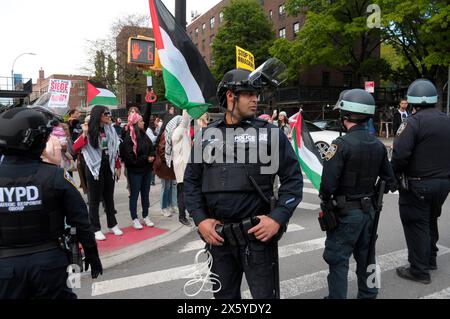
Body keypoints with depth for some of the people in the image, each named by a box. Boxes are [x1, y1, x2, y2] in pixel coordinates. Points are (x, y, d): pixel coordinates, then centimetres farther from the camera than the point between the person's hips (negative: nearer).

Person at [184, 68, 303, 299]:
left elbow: (293, 178, -3)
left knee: (264, 294, 9)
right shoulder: (207, 136, 6)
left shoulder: (270, 133, -2)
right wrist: (200, 220, -3)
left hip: (258, 234, -3)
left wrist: (278, 218, -14)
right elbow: (191, 181, 9)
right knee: (223, 294, 20)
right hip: (217, 235, 3)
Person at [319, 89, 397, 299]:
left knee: (338, 259, 4)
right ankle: (368, 294, 36)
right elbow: (389, 180, 8)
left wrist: (325, 199, -5)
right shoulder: (378, 145, 3)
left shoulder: (342, 144, -20)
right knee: (365, 255, 21)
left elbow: (328, 183, -24)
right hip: (369, 210, 7)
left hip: (345, 212, -7)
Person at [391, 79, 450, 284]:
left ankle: (419, 270, 11)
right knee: (431, 221, 23)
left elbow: (400, 154, -25)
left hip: (418, 184, -8)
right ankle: (430, 259, 38)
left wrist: (394, 175, -9)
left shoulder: (413, 122, -18)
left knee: (416, 225, 3)